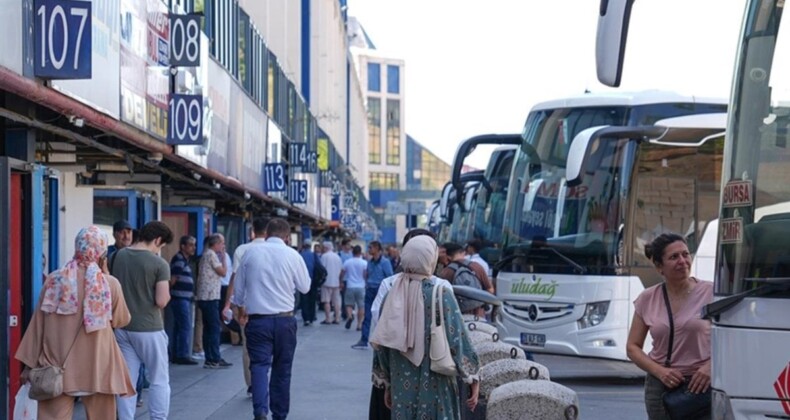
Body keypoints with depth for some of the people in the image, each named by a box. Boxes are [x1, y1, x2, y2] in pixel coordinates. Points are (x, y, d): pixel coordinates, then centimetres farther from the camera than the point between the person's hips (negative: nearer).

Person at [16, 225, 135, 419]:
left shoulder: (54, 280, -1)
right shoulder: (110, 284, -6)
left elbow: (38, 323, 3)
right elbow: (121, 320, 11)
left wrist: (29, 363, 10)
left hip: (57, 368, 1)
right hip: (96, 368, -1)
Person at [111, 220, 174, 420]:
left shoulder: (119, 256, 4)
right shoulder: (159, 264, -13)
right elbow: (161, 301, -17)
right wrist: (167, 294, 4)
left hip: (122, 327, 5)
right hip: (149, 328, -5)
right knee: (159, 381, 6)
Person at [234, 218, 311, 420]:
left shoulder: (251, 252, 0)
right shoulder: (292, 255, -4)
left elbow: (239, 286, 9)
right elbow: (305, 287, 8)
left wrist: (241, 306, 28)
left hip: (258, 320, 0)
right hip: (285, 320, 0)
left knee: (259, 365, -3)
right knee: (282, 369, 13)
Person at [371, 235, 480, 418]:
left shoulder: (393, 296, 2)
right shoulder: (441, 295, -12)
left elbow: (381, 346, 8)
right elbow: (458, 341, -12)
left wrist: (387, 384, 18)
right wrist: (473, 379, -3)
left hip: (402, 388, 4)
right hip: (435, 388, -4)